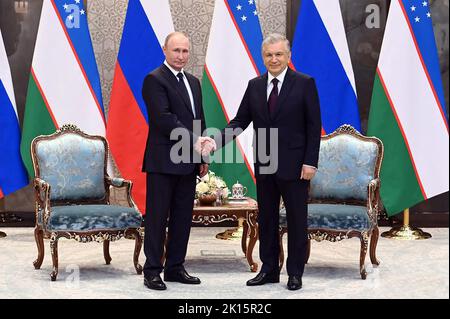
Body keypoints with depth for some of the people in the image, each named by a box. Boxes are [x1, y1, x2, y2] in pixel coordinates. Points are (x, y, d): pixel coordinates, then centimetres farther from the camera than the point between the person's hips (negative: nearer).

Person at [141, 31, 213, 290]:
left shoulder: (194, 82, 17)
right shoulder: (155, 80, -7)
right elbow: (163, 118, -18)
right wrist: (194, 140, -20)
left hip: (188, 162, 7)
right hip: (163, 161, -7)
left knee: (183, 218, 10)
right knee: (157, 218, 0)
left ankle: (175, 267, 20)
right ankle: (153, 271, 8)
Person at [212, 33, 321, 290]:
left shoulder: (304, 83, -5)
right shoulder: (255, 86, 7)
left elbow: (314, 126, -7)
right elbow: (240, 121, 5)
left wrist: (310, 162, -13)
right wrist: (217, 141, -11)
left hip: (294, 166, -4)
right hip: (264, 166, 4)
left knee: (297, 220, 5)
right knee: (266, 219, 11)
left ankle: (295, 273, 16)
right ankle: (269, 269, 23)